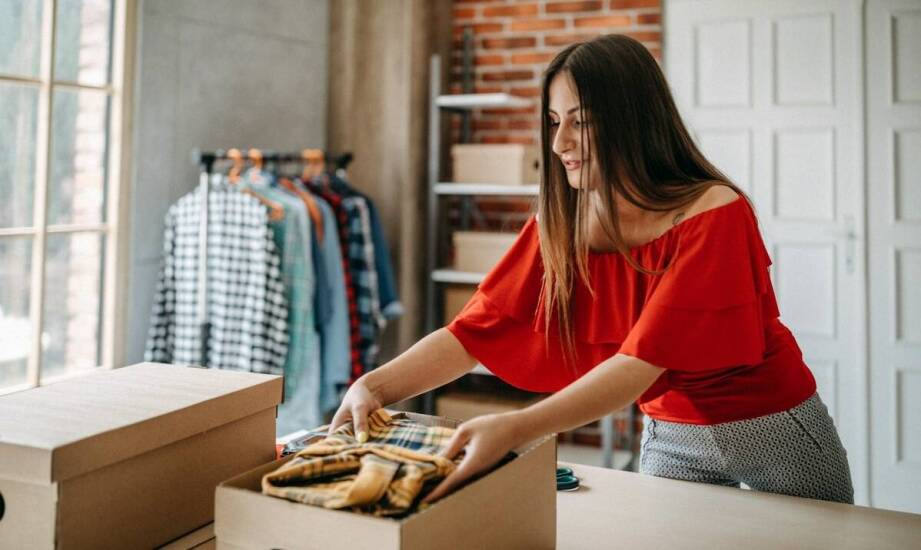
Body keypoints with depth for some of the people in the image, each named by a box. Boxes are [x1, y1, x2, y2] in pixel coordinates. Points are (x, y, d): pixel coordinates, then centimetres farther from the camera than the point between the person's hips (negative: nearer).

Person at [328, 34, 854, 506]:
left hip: (772, 429, -3)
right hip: (670, 436, 4)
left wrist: (516, 427, -46)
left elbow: (643, 359, -35)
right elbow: (476, 330, -14)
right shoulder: (560, 225, -10)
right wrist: (375, 385, -30)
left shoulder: (714, 215, -26)